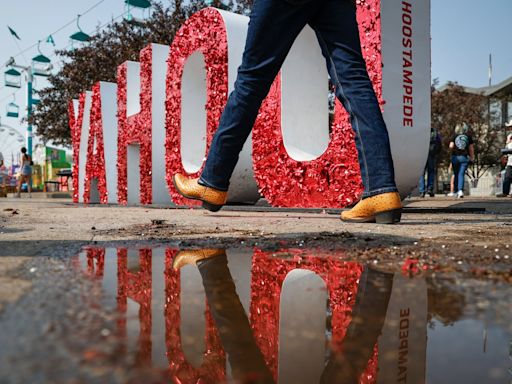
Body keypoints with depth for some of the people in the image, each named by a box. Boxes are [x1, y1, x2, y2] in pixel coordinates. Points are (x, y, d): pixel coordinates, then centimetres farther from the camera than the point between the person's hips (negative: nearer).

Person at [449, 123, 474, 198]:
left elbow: (451, 146, -6)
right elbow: (471, 148, 5)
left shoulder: (455, 136, 3)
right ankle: (460, 190, -21)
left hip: (455, 157, 1)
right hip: (464, 157, -1)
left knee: (456, 174, 12)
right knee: (461, 174, -5)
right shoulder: (468, 137, 4)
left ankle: (456, 191, 17)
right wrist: (472, 157, 13)